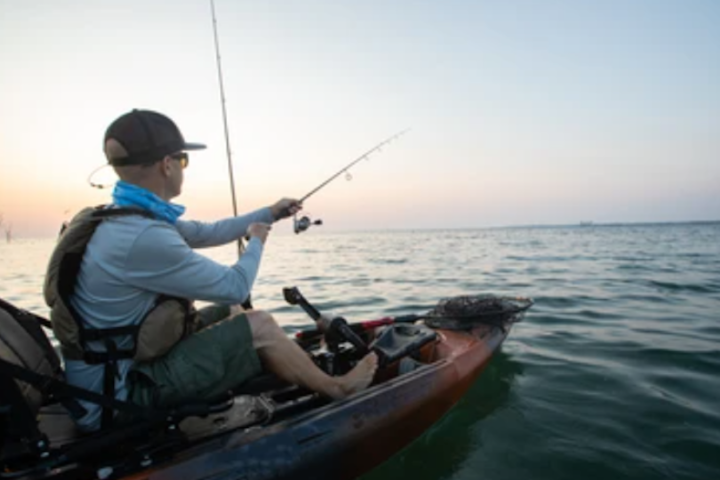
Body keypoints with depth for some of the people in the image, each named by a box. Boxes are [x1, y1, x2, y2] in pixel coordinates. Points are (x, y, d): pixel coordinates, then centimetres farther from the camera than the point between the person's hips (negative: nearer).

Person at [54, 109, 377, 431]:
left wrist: (269, 214, 21)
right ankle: (337, 389, 12)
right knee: (259, 326, -9)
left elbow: (208, 233, 15)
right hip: (117, 395, -9)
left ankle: (303, 373, 30)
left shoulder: (125, 218, 2)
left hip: (121, 364, 9)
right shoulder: (143, 236, -29)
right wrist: (257, 241, 1)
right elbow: (235, 287, -19)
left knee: (229, 313, 15)